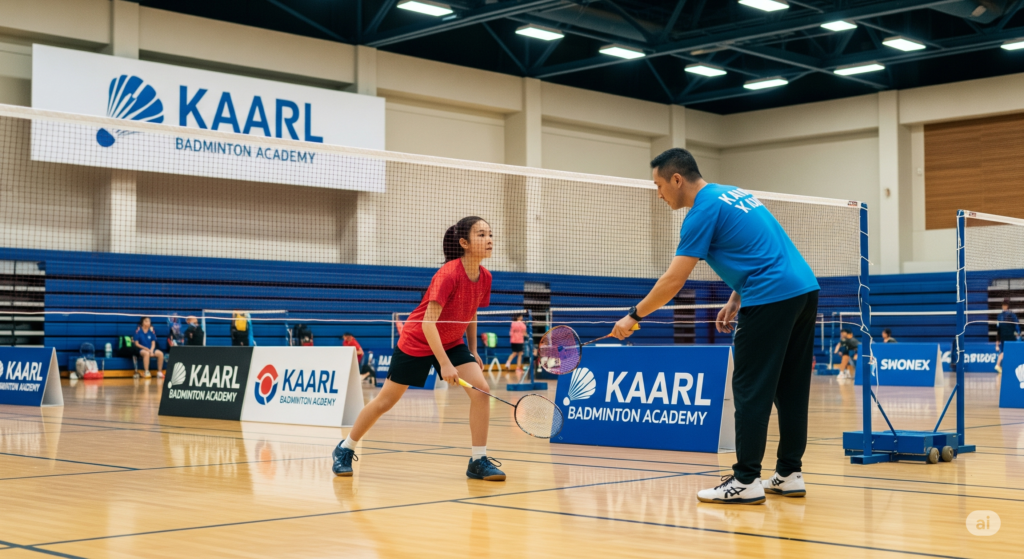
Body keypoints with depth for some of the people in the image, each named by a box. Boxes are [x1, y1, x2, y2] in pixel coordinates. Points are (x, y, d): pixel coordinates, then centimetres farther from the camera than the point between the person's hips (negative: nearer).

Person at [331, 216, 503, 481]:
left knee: (481, 390, -15)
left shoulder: (484, 277, -7)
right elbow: (428, 321, -32)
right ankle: (345, 449, 25)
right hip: (418, 341, -6)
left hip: (452, 343, 6)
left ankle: (478, 461, -6)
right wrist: (444, 363, -36)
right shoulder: (448, 274, -29)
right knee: (385, 401, 5)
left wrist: (473, 351, 11)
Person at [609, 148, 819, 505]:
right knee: (790, 388, 12)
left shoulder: (704, 210, -9)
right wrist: (734, 301, 17)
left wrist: (634, 316, 0)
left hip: (771, 299, -9)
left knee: (751, 390, -5)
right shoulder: (732, 194, 19)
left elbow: (673, 281, -10)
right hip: (805, 290, 10)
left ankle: (746, 481, -5)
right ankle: (790, 474, 16)